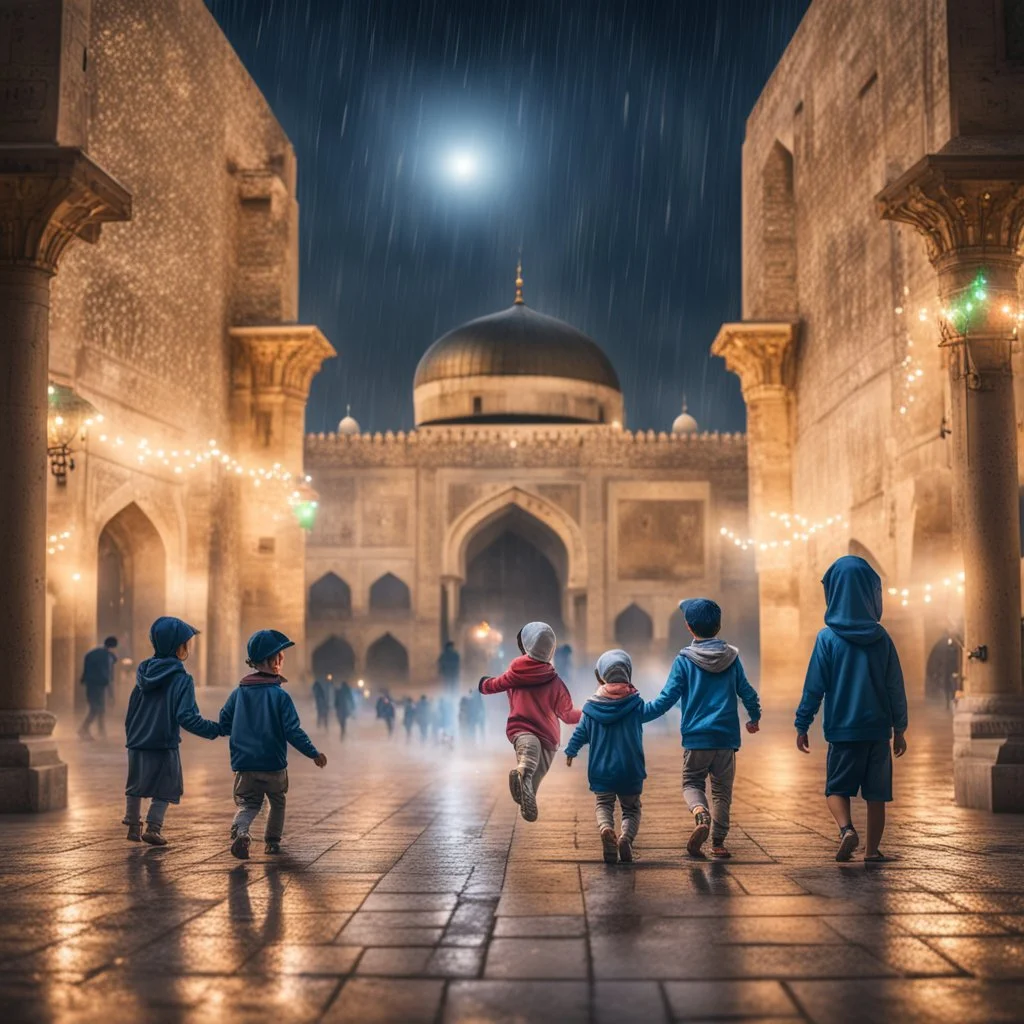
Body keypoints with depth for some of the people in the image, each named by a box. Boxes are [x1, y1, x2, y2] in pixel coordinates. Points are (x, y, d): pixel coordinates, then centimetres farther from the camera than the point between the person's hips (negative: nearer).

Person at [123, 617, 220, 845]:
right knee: (164, 789, 9)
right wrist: (214, 730, -13)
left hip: (137, 743, 6)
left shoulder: (144, 672, 4)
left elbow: (132, 709, 12)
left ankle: (133, 826, 27)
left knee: (136, 786, 21)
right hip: (164, 745, -6)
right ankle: (153, 828, 5)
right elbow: (187, 717, -21)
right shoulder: (181, 679, -15)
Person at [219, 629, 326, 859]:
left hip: (243, 764, 2)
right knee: (277, 803, 20)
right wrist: (314, 753, -6)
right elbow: (293, 731, -15)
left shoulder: (238, 693, 1)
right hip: (273, 764, -2)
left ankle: (240, 832, -22)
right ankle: (272, 842, 24)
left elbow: (224, 725, 7)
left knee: (247, 803, 7)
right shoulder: (279, 695, -12)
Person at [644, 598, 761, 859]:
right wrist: (754, 718, 28)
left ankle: (701, 815, -18)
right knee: (722, 790, 12)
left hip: (695, 737, -2)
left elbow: (667, 698, -8)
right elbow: (747, 693, 10)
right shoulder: (731, 657, 3)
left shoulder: (684, 660, -5)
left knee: (692, 783, 11)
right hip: (726, 737, 2)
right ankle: (718, 842, 10)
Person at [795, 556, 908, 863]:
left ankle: (846, 829, -14)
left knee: (837, 787, 10)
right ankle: (872, 850, 12)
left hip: (842, 730, -2)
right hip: (878, 729, 2)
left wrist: (802, 725, 1)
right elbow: (896, 688, 3)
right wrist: (899, 729, 12)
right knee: (876, 794, 11)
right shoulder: (882, 638, 0)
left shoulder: (828, 638, -7)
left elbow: (814, 687, -7)